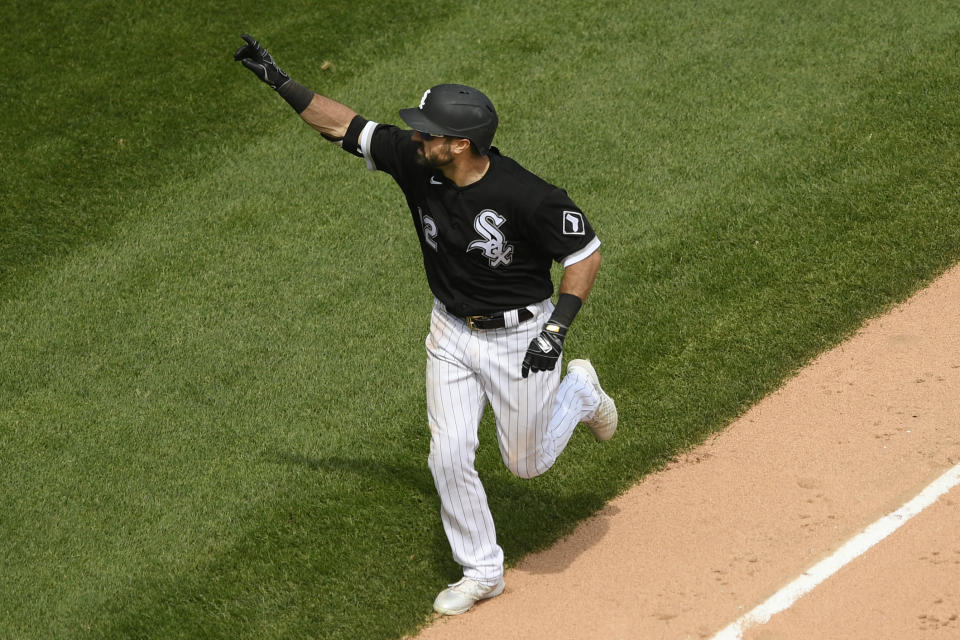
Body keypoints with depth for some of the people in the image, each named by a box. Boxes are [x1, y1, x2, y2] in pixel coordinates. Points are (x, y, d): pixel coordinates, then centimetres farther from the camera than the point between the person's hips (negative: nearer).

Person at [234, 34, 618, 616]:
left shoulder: (527, 197, -31)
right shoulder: (414, 161, -16)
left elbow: (586, 252, -19)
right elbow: (343, 125, -5)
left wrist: (557, 329, -27)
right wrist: (279, 80, -8)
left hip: (521, 339, -4)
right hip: (452, 333, 4)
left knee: (527, 463, 11)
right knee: (449, 456, 0)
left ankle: (580, 391, 41)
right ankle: (482, 572, 20)